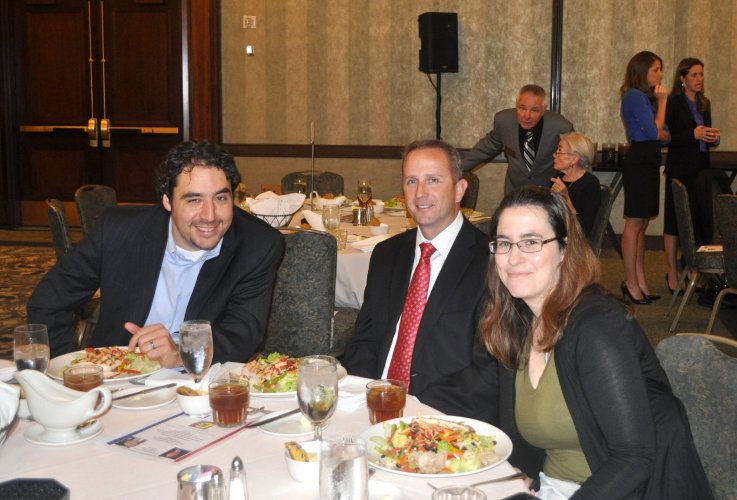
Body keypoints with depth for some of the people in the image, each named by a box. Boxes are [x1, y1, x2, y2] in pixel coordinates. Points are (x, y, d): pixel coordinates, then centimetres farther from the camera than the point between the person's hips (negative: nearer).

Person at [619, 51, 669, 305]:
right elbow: (655, 132, -16)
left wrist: (661, 132, -10)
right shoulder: (635, 96, -12)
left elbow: (662, 134, 13)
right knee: (635, 223, -4)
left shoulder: (646, 97, 16)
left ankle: (640, 280, 16)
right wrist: (662, 101, -7)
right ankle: (631, 282, 2)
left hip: (648, 162, 9)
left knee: (642, 223, 11)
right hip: (639, 162, -9)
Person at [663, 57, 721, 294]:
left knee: (703, 220, 6)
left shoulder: (704, 104, 14)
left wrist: (713, 138, 1)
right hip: (680, 170, -7)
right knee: (675, 221, -1)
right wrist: (693, 134, -22)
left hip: (702, 168, 7)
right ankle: (673, 275, 6)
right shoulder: (673, 103, -7)